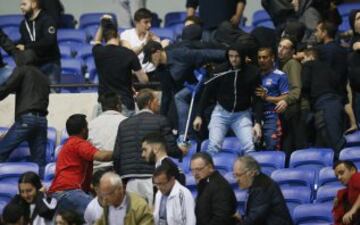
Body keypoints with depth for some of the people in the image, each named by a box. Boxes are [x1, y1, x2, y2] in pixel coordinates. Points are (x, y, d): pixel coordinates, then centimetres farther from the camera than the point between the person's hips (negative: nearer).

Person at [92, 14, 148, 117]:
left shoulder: (99, 53, -1)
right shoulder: (129, 54, -8)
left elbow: (97, 41, 27)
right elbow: (144, 80, -3)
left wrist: (102, 25, 24)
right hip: (126, 104, -2)